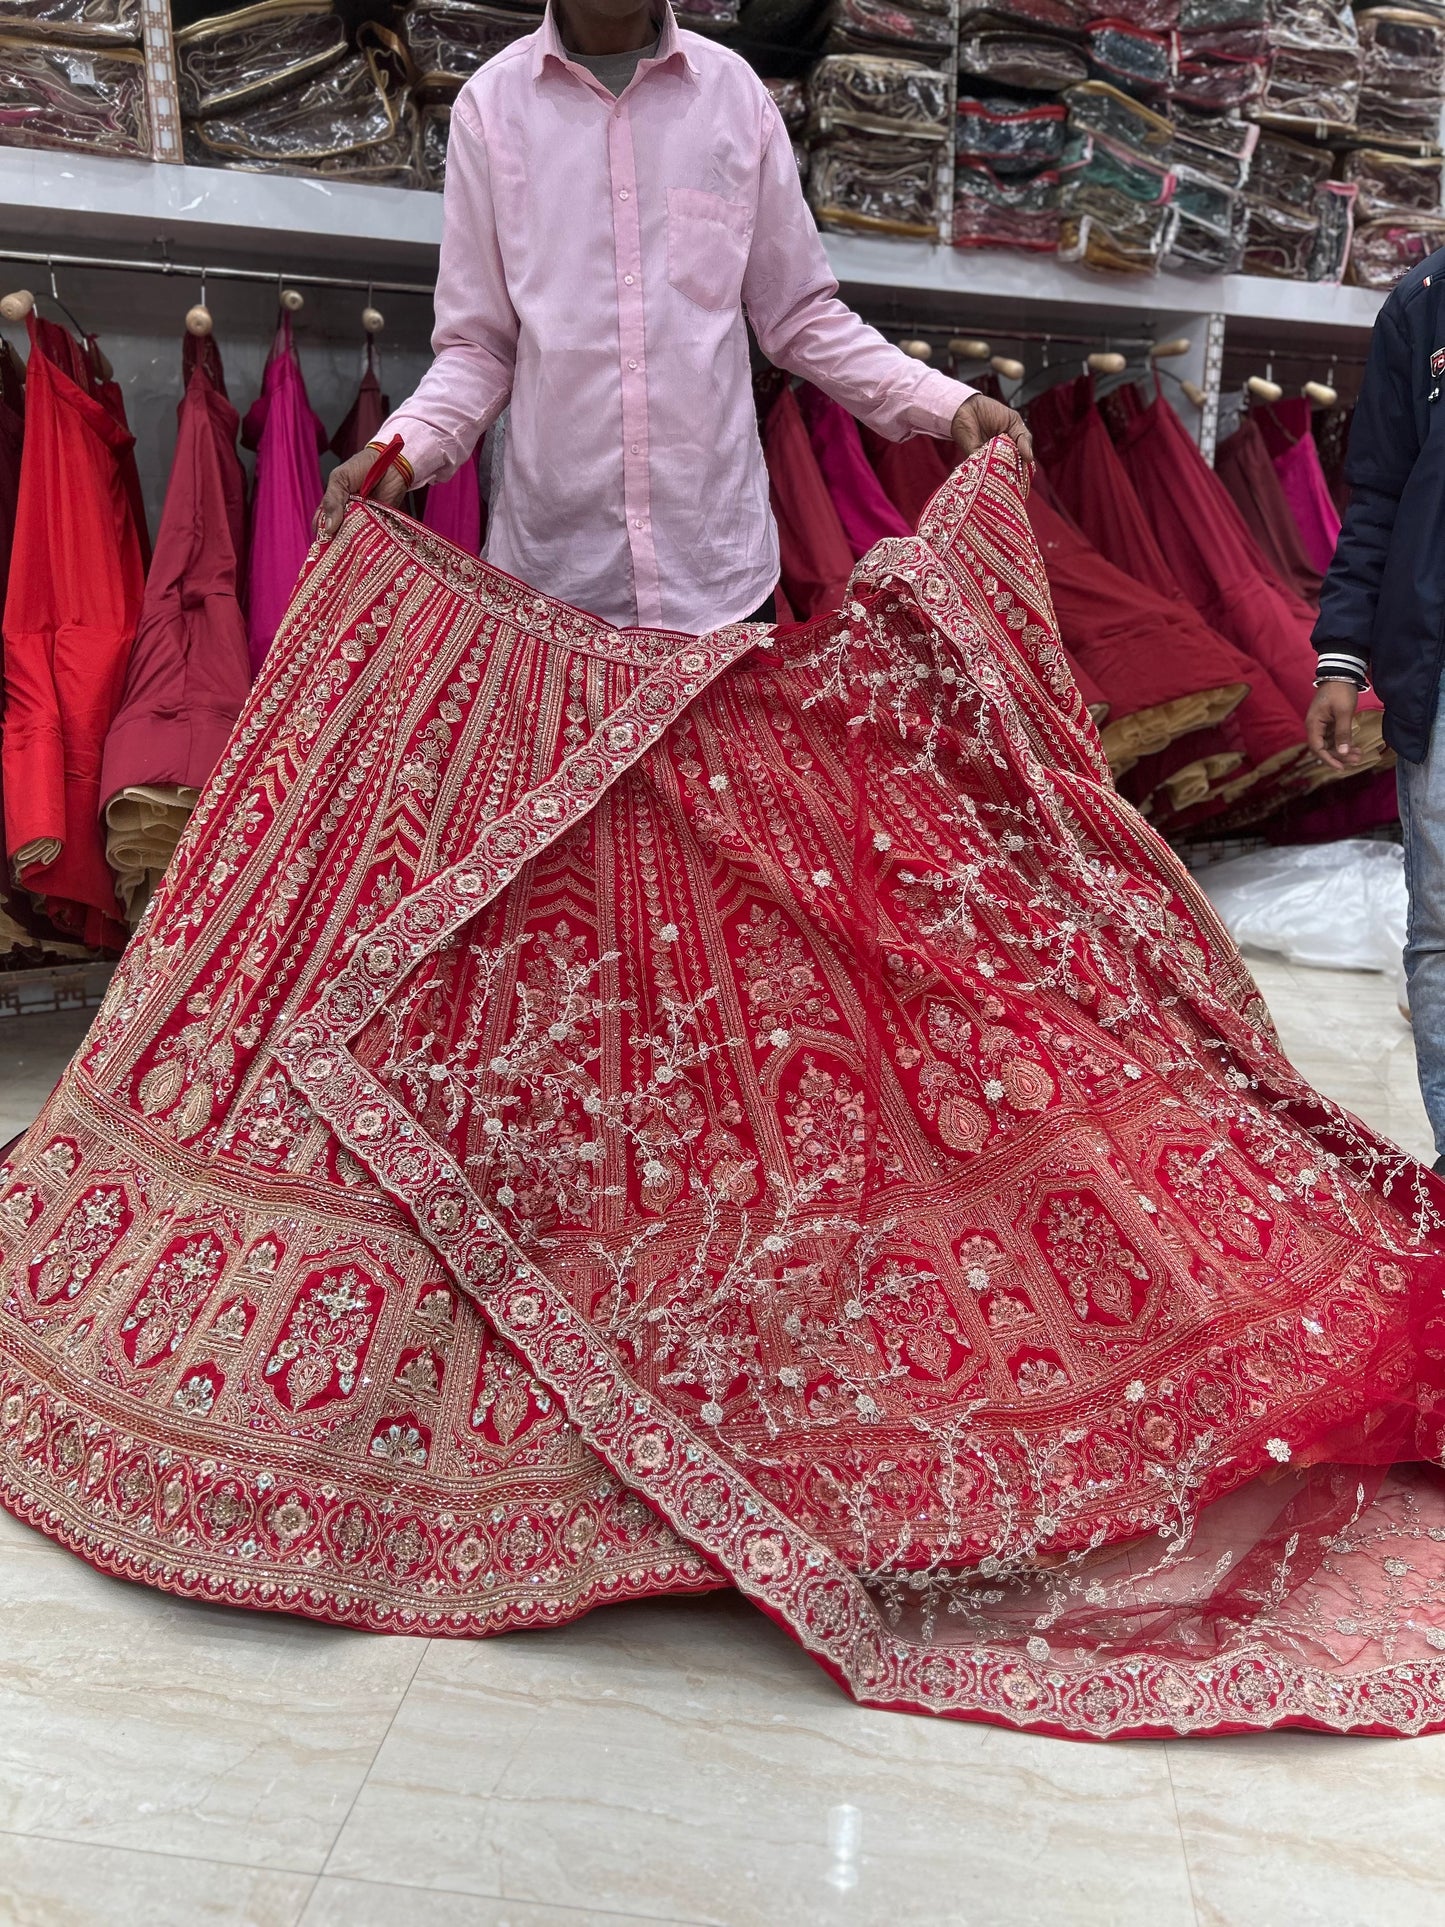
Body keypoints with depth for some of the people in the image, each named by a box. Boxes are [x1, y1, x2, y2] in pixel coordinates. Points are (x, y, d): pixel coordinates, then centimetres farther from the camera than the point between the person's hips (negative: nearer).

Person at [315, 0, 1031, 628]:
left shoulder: (737, 92, 6)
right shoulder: (490, 105, 3)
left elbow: (798, 316, 10)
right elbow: (478, 346, 4)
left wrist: (945, 404, -1)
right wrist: (399, 451, -14)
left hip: (719, 560, 1)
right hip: (552, 560, -1)